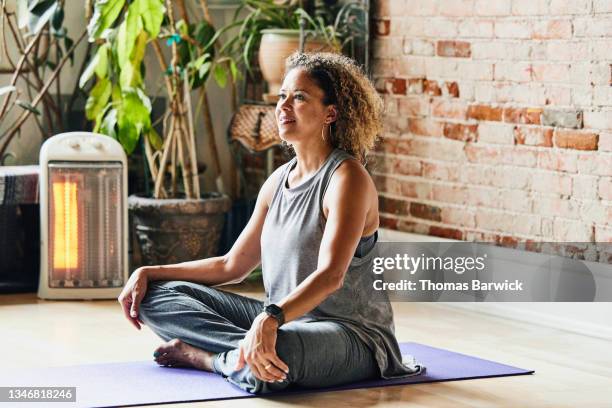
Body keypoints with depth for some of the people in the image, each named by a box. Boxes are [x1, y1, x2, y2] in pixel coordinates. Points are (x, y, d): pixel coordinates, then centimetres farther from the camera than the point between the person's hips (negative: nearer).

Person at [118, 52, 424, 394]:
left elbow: (331, 275, -28)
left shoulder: (347, 178, -14)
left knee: (277, 351, -43)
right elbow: (232, 265, 17)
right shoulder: (279, 180, 11)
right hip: (284, 321, 8)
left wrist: (272, 318, -45)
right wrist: (150, 273, 9)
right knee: (157, 295, 2)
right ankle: (251, 351, -15)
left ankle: (203, 356, -12)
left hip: (352, 335, -8)